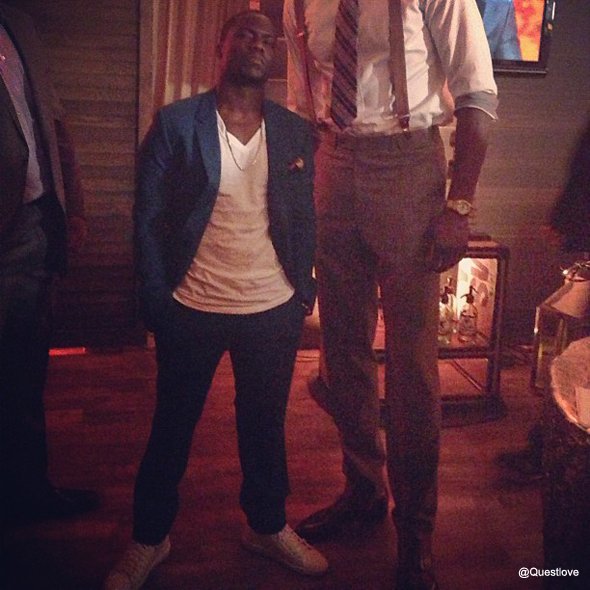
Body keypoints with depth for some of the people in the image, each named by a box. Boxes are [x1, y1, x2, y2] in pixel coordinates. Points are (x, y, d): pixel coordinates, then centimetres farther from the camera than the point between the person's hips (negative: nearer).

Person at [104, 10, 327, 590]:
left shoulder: (294, 130, 5)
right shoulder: (175, 123, -4)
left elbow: (303, 217, 9)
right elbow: (148, 216, -4)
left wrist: (304, 290, 2)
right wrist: (155, 298, -7)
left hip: (274, 310, 3)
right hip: (192, 310, -2)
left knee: (266, 424, 16)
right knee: (172, 427, 12)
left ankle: (267, 525, 38)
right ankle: (148, 538, 32)